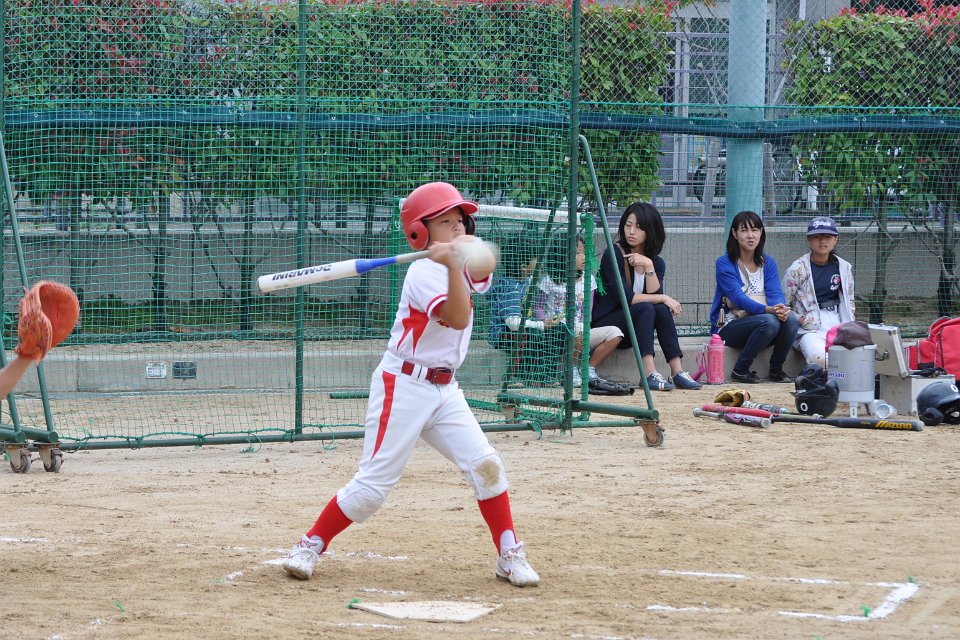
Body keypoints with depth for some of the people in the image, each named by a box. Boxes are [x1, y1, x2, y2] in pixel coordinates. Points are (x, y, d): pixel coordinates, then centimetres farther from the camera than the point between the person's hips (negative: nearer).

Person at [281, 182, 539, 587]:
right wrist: (452, 264, -34)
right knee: (373, 484, -8)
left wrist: (461, 250, -34)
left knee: (485, 465, -5)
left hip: (444, 389, 7)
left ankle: (510, 557, 3)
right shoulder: (424, 272, -13)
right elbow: (457, 318, -25)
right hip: (403, 387, -7)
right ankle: (311, 546, 6)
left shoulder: (463, 266, 9)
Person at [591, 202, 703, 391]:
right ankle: (650, 374, -39)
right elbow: (623, 297, -20)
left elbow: (655, 295, -11)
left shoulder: (656, 262, 6)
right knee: (645, 309, -29)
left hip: (632, 330, 5)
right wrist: (664, 299, -16)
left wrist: (649, 267, -21)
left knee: (662, 310, -22)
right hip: (604, 324, -5)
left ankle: (677, 372, -27)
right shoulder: (613, 254, -12)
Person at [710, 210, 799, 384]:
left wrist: (780, 308, -31)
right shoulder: (724, 264, -7)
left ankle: (776, 370, -8)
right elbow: (738, 298, -19)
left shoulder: (768, 263, 9)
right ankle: (740, 370, -16)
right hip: (729, 327, -5)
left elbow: (775, 293, -5)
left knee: (790, 318, -26)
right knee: (769, 321, -34)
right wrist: (768, 310, -35)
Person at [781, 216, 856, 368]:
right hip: (810, 330, -4)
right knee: (819, 357, -37)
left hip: (838, 325, 4)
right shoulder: (797, 269, -1)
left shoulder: (844, 267, 13)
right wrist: (804, 322, -11)